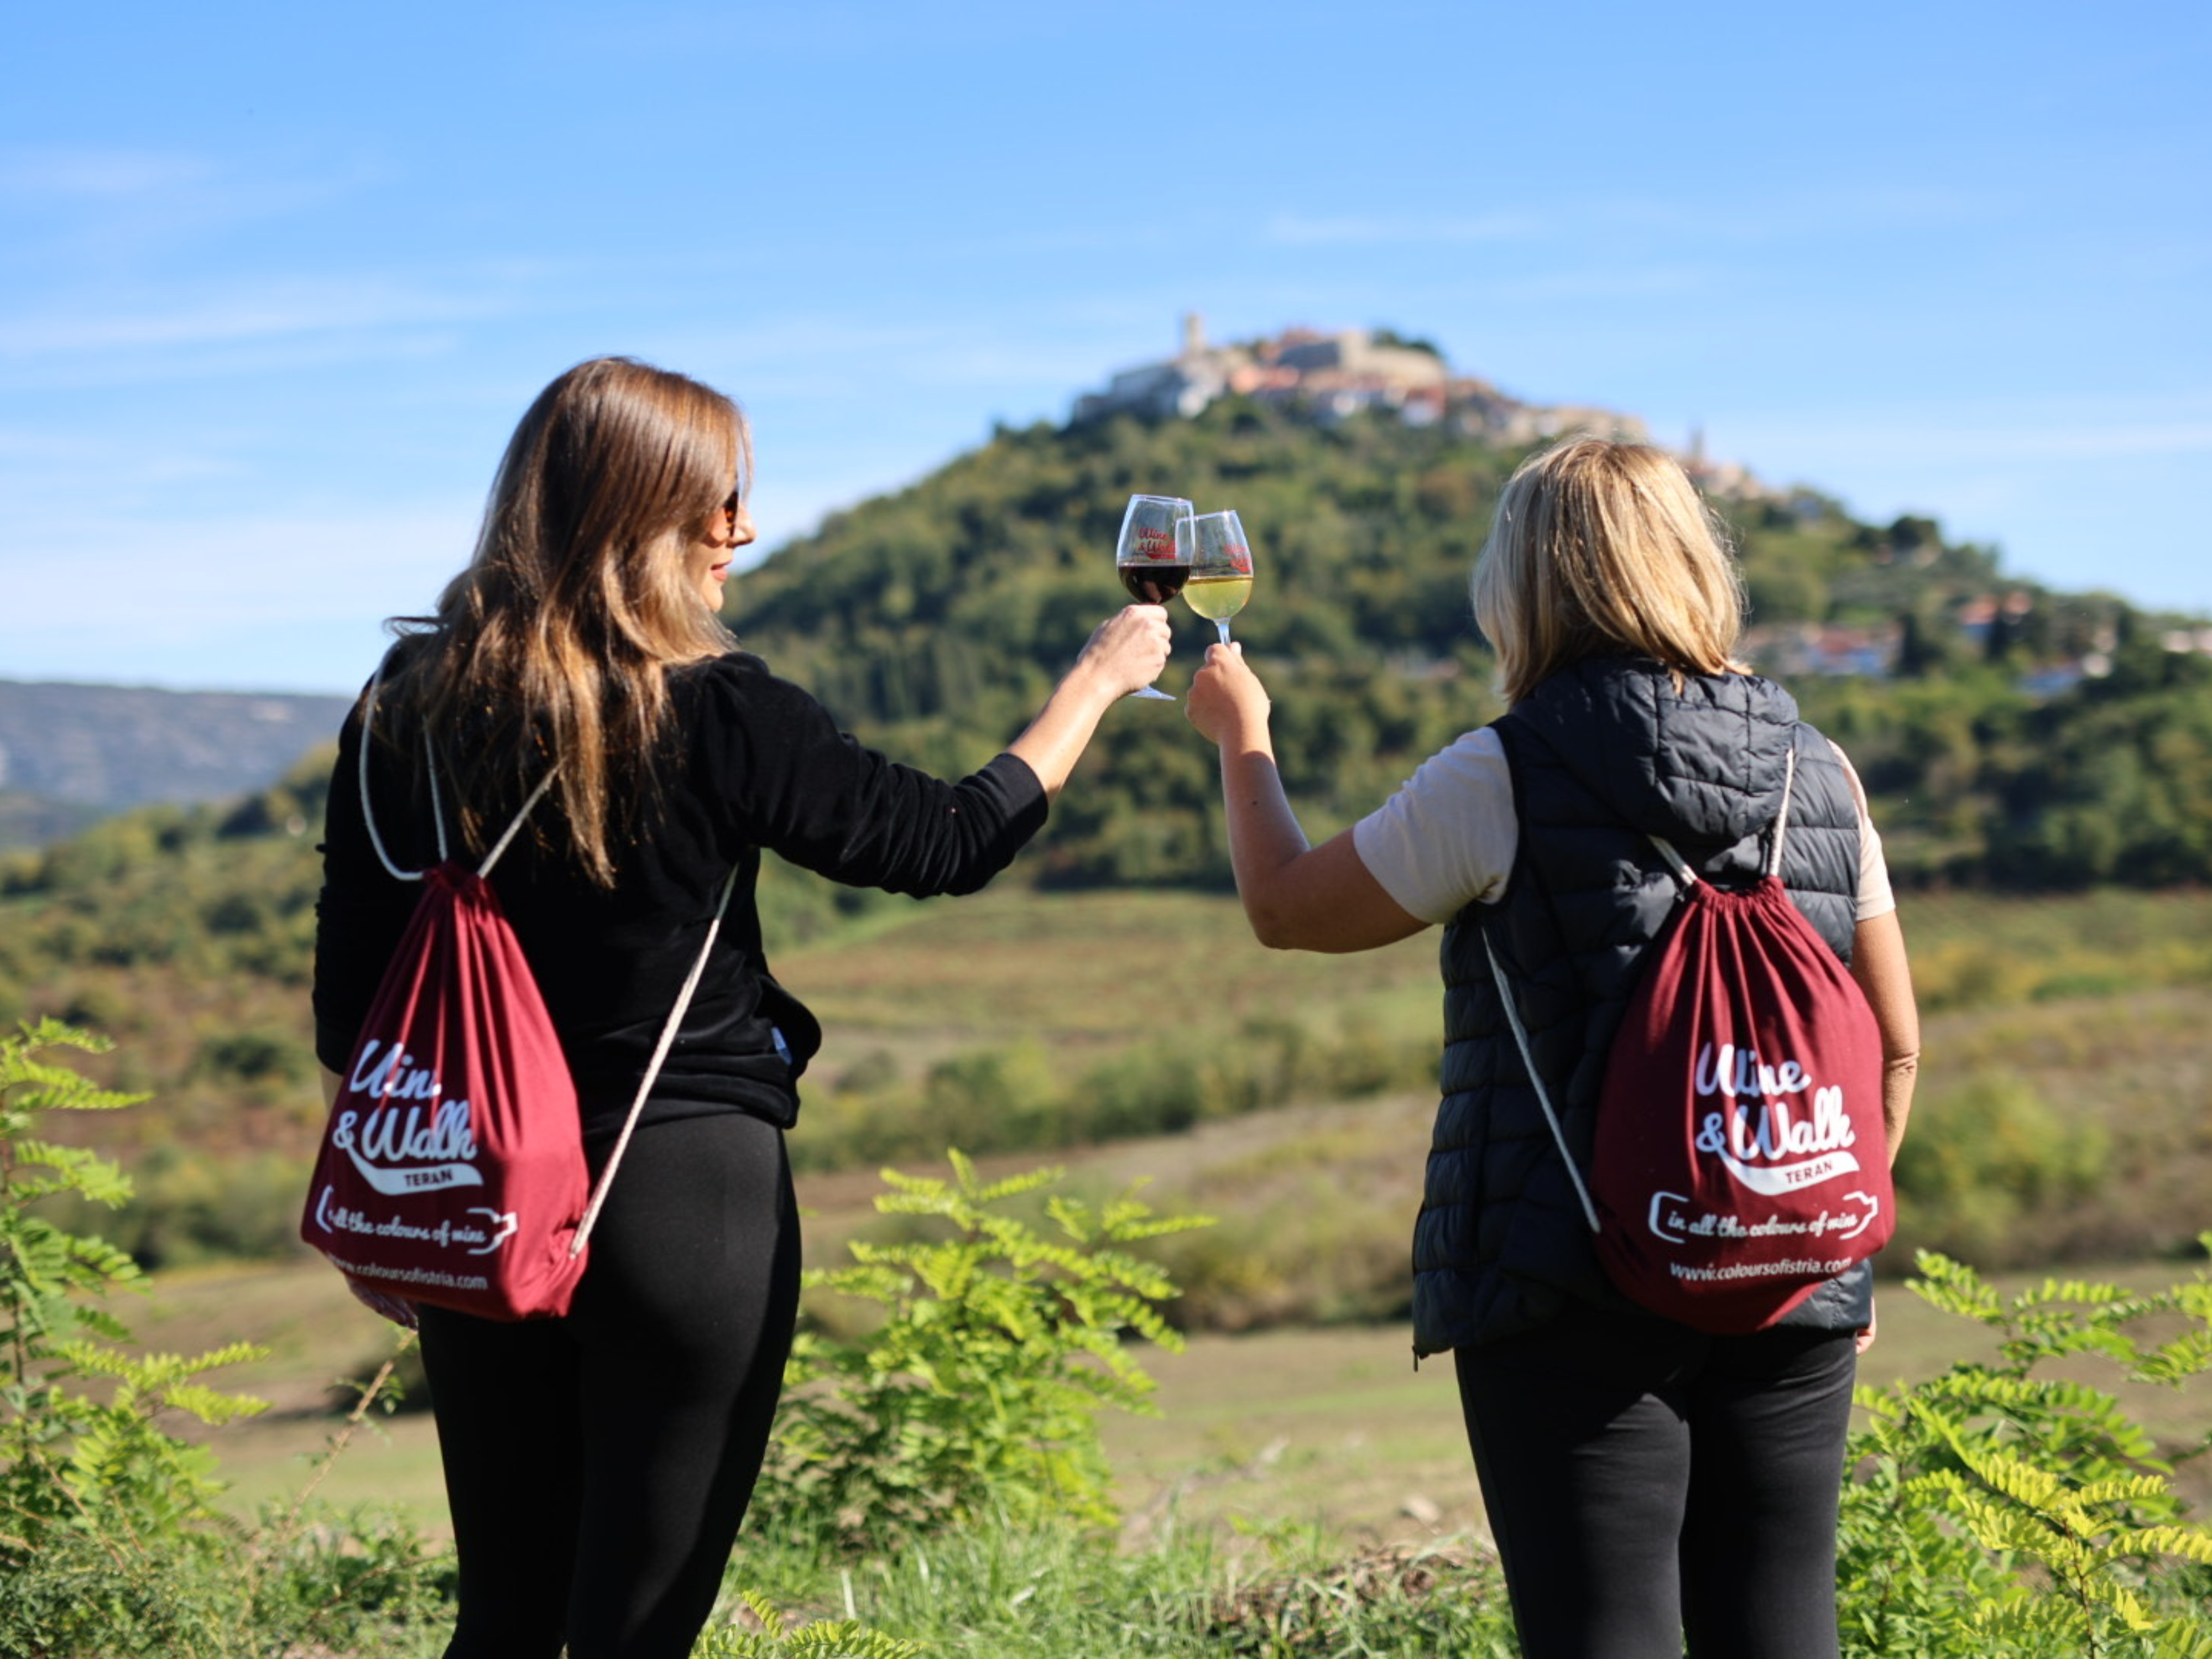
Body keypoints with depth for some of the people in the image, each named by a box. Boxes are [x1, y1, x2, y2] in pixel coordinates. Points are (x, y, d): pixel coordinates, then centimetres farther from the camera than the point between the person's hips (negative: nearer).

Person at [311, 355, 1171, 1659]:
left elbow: (351, 1006, 5)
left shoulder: (409, 711, 0)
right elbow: (951, 842, -3)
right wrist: (1099, 679, 11)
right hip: (690, 1195, -5)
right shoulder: (716, 715, -13)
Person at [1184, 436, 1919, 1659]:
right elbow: (1892, 1044, 12)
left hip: (1577, 1302, -5)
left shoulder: (1503, 779, -8)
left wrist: (1239, 733, 21)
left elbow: (1287, 907, 5)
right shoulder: (1818, 772, 6)